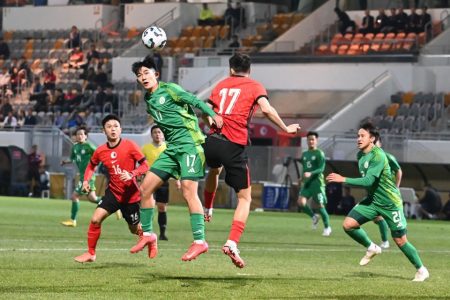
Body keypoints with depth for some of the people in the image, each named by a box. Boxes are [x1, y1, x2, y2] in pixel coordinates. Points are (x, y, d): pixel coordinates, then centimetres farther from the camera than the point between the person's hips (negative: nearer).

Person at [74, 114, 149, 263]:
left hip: (131, 195, -3)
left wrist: (131, 174, -31)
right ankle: (90, 253, -1)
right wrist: (86, 181, 0)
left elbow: (145, 166, -15)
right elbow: (91, 165, 17)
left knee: (135, 230, 11)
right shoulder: (100, 151, -4)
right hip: (113, 192, 3)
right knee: (95, 219, -16)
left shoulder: (129, 146, -15)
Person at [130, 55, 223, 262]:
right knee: (145, 188, 4)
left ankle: (199, 241, -18)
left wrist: (213, 115, -30)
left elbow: (195, 101, -14)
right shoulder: (148, 100, 15)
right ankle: (147, 234, 15)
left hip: (189, 143, -8)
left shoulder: (169, 89, -5)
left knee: (188, 190, -17)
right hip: (172, 148, 8)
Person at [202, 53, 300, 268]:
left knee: (214, 170, 42)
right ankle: (232, 243, -13)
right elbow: (266, 109, -10)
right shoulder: (254, 86, 5)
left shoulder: (220, 85, 16)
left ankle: (207, 209, 57)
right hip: (235, 146, -4)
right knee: (245, 198, 4)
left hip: (212, 141, 5)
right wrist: (286, 128, 0)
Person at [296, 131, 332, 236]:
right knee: (301, 202, -13)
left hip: (317, 182, -6)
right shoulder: (304, 154, 14)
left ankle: (327, 227, 13)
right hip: (307, 182, 6)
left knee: (319, 206, -4)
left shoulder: (319, 154, -6)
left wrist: (310, 174, -29)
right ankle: (314, 217, 12)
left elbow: (321, 168, -16)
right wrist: (303, 177, 14)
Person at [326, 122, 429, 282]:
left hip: (390, 202, -7)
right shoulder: (360, 155, 4)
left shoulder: (378, 155, -22)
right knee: (348, 224, -9)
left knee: (400, 240, -3)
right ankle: (371, 248, 13)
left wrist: (343, 179, -32)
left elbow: (368, 180, -31)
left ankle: (421, 270, 15)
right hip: (372, 200, 7)